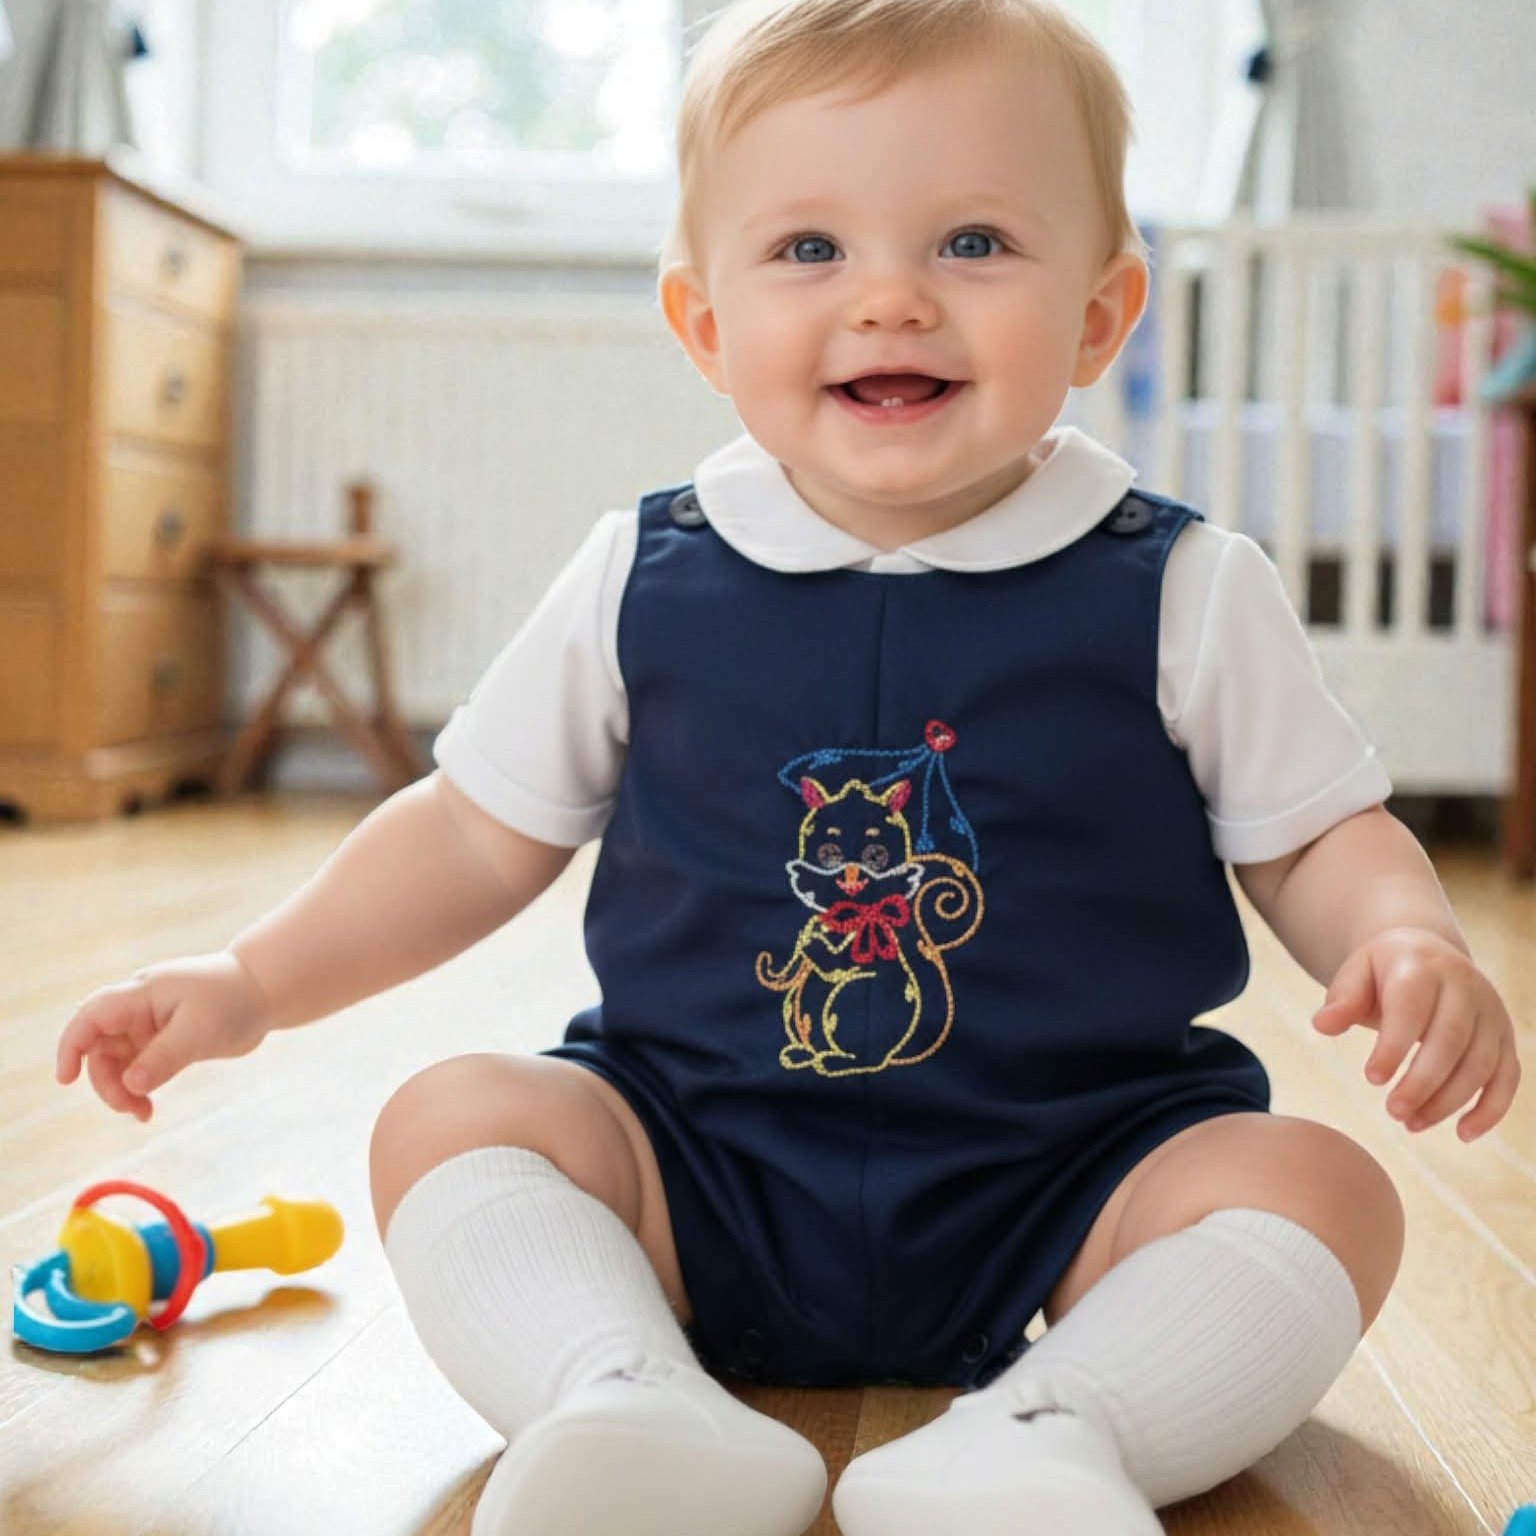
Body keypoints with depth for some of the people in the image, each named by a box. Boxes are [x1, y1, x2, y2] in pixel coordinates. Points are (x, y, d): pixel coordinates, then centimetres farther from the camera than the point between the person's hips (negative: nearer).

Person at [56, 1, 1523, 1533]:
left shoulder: (1183, 593, -3)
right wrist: (252, 980, 5)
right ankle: (635, 1408, -34)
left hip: (1070, 1187, -1)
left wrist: (1410, 943, -18)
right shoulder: (642, 579, 1)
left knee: (1318, 1190, -23)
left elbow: (1318, 833, 4)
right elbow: (481, 826, 10)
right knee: (450, 1117, -17)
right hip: (702, 1175, 2)